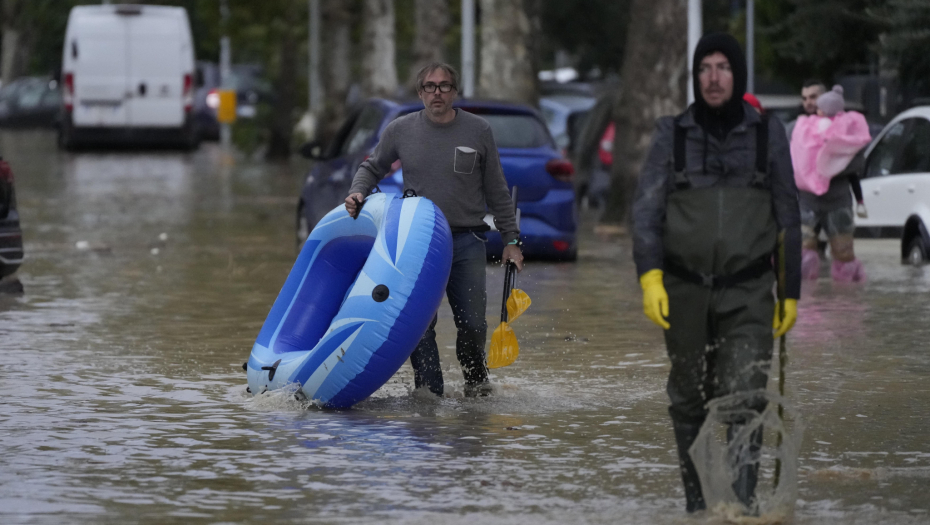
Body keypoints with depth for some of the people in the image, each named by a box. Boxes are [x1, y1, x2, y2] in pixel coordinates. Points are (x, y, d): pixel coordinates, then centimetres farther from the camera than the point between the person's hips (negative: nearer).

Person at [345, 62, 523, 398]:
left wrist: (511, 240, 7)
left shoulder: (478, 131, 3)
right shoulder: (400, 131, 4)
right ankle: (429, 394, 2)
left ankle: (476, 378, 27)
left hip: (467, 243, 0)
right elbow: (372, 168, 19)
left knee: (472, 323, 0)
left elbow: (497, 192, 8)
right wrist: (357, 193, -2)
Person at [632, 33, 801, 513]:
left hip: (749, 293, -1)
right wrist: (649, 276, -16)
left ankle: (740, 505, -22)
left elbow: (788, 218, 9)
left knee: (744, 399, -16)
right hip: (686, 291, 1)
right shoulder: (672, 135, 3)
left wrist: (791, 292, 8)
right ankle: (698, 504, 22)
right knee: (690, 402, 9)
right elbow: (646, 208, -2)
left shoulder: (768, 135, 4)